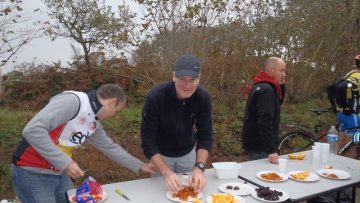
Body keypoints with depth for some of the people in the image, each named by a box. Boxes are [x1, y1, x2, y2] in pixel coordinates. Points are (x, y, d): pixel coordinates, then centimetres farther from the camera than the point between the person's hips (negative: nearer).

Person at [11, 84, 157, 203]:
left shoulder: (94, 123, 5)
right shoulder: (72, 101, -23)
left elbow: (110, 147, 19)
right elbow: (32, 130, -30)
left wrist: (140, 165, 22)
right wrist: (65, 162, -28)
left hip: (59, 174, 9)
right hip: (32, 173, -8)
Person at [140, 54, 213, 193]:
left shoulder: (203, 98, -24)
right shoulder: (155, 97, -33)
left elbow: (205, 136, -22)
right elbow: (147, 141, -32)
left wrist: (199, 167, -39)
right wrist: (166, 172, -44)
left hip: (189, 152, 3)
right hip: (161, 154, -2)